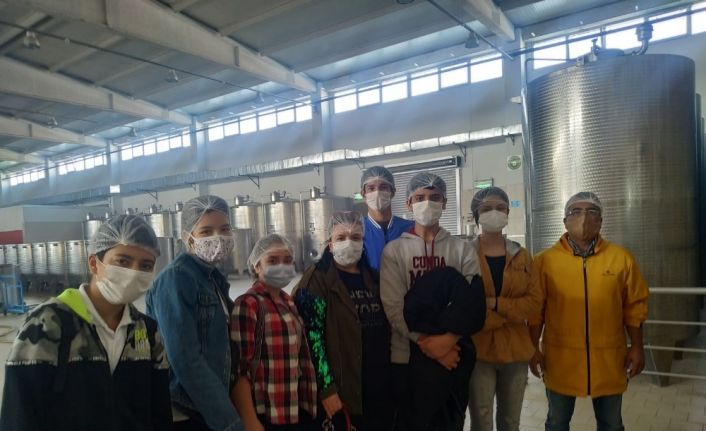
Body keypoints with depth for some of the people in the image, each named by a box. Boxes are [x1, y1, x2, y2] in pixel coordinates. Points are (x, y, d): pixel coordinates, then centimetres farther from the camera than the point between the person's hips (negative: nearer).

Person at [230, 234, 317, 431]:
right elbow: (240, 369, -18)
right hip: (268, 415, -7)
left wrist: (308, 401, 14)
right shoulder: (248, 305, -14)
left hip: (298, 409, 7)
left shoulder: (288, 302, 10)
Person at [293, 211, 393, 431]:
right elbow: (313, 336, -13)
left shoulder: (373, 277, 10)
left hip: (380, 388, 6)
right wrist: (326, 388, -16)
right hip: (341, 391, -5)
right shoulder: (317, 280, -8)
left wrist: (391, 378, 12)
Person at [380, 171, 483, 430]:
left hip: (454, 356, 1)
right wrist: (429, 344, -15)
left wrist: (449, 339, -20)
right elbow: (393, 307, -8)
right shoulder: (394, 250, -1)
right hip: (407, 357, -1)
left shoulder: (463, 249, 3)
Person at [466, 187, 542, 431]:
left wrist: (496, 304, -14)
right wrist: (509, 315, -13)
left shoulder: (521, 256, 8)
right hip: (478, 351, -3)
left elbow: (534, 302, -1)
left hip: (515, 350, 4)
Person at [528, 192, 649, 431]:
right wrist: (534, 348, -3)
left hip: (608, 358, 2)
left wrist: (637, 347, 3)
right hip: (560, 357, -1)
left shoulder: (621, 257, -1)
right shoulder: (545, 260, -5)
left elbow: (635, 306, 5)